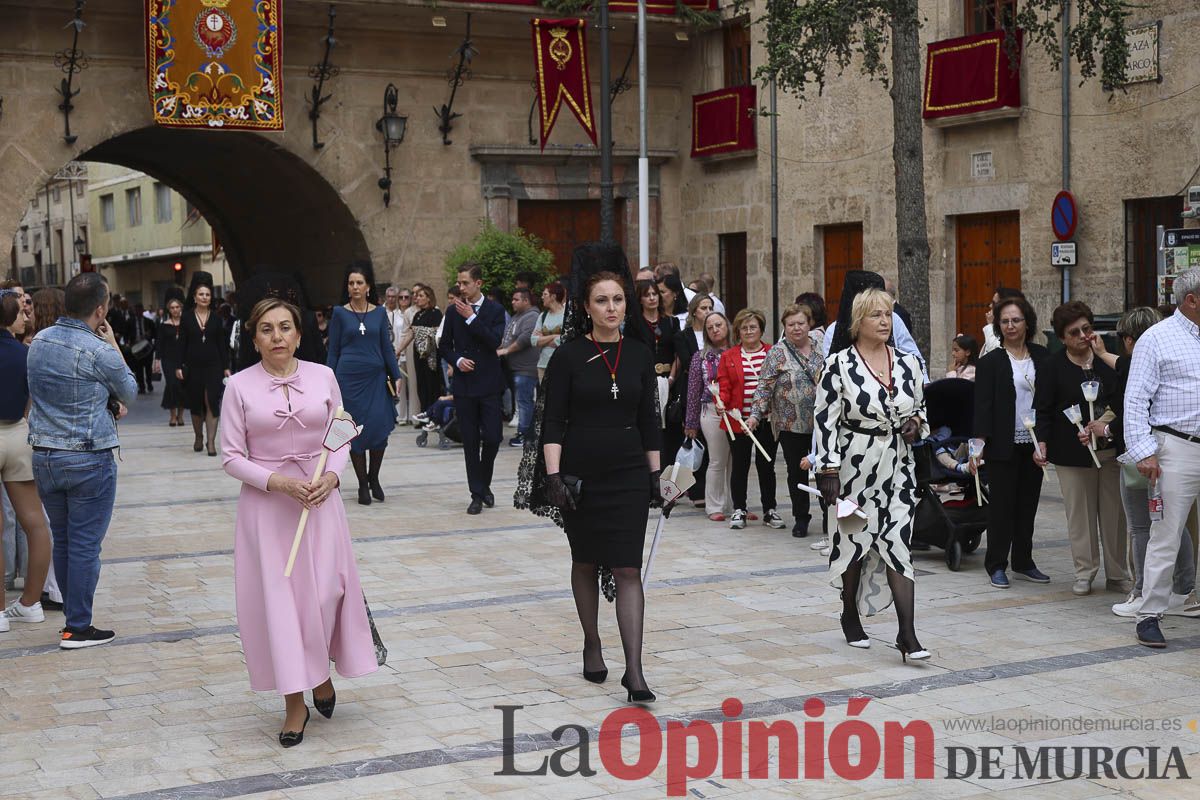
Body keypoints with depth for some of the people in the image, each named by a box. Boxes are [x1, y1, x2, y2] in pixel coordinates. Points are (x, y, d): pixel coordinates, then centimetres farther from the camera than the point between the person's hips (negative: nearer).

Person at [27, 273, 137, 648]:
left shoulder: (39, 341, 4)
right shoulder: (100, 353, -16)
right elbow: (130, 394, 2)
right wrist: (113, 345, 6)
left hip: (44, 458, 6)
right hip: (89, 460, -6)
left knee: (61, 540, 16)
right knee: (85, 544, 1)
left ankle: (74, 615, 25)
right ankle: (77, 628, 5)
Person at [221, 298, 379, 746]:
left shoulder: (323, 377, 2)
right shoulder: (240, 386, -3)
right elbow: (231, 456, -3)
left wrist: (331, 475, -12)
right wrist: (278, 481, -16)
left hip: (319, 499, 1)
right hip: (265, 504, -1)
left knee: (324, 593, -3)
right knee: (276, 596, 0)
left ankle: (322, 672, 28)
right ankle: (295, 704, 12)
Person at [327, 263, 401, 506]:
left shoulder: (379, 313, 7)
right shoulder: (340, 313, 2)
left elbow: (387, 347, 8)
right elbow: (333, 351, 4)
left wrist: (396, 376, -1)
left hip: (376, 377, 1)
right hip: (349, 377, -1)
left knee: (380, 428, -8)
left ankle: (373, 478, 13)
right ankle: (362, 484, 10)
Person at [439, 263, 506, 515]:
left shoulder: (495, 310, -1)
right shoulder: (454, 312, 6)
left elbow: (495, 342, -14)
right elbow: (444, 346, 12)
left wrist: (471, 318, -16)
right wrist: (457, 360, -8)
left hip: (488, 384, -2)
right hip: (463, 384, 2)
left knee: (492, 437, -5)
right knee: (470, 441, 4)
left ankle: (484, 484, 18)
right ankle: (477, 493, 10)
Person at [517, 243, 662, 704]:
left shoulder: (639, 355, 4)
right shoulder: (569, 355, -4)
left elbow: (649, 421, 10)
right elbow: (552, 423, -5)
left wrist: (656, 475, 8)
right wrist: (553, 476, -13)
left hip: (628, 474, 1)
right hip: (581, 472, -1)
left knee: (628, 569, -5)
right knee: (585, 562, 13)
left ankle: (634, 670, -8)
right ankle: (592, 646, 31)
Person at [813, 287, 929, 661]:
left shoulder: (907, 363, 6)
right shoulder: (838, 365, -8)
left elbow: (921, 406, 20)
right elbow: (826, 421, -9)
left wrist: (916, 423, -3)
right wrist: (829, 472, -14)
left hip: (898, 468, 3)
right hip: (855, 466, -3)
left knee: (898, 543, -4)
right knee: (854, 539, 10)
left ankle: (907, 633, -6)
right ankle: (850, 615, 32)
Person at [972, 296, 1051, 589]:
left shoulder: (1042, 357, 8)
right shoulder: (990, 362, -3)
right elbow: (983, 404, -8)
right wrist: (978, 443, -17)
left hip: (1034, 443, 4)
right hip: (1004, 444, -4)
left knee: (1028, 504, 11)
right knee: (1002, 504, 1)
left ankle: (1023, 562, 22)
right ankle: (996, 565, 9)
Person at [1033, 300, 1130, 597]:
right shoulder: (1052, 367, -1)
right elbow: (1043, 410, -2)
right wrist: (1042, 442, -14)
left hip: (1111, 449, 3)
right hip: (1072, 453, -2)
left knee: (1115, 513, 6)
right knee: (1080, 514, 3)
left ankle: (1117, 574, 16)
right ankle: (1084, 573, 14)